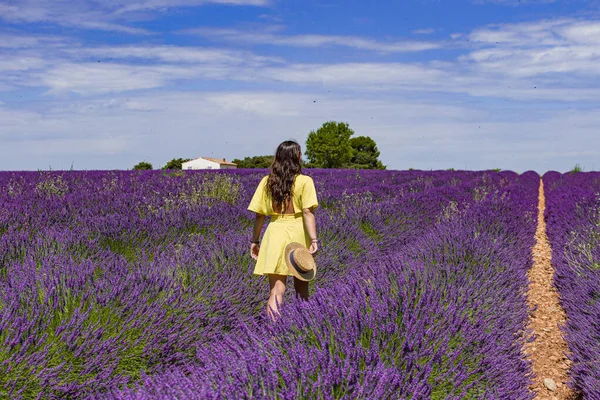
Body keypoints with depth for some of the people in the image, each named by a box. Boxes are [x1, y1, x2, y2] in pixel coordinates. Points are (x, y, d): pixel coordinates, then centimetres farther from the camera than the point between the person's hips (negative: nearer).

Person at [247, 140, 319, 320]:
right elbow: (307, 212, -13)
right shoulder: (305, 181, -4)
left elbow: (259, 215, 4)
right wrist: (314, 240, -16)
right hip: (298, 234, -1)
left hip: (275, 233, 1)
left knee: (276, 289, -1)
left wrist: (254, 241, 11)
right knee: (301, 287, 17)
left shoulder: (267, 182, 3)